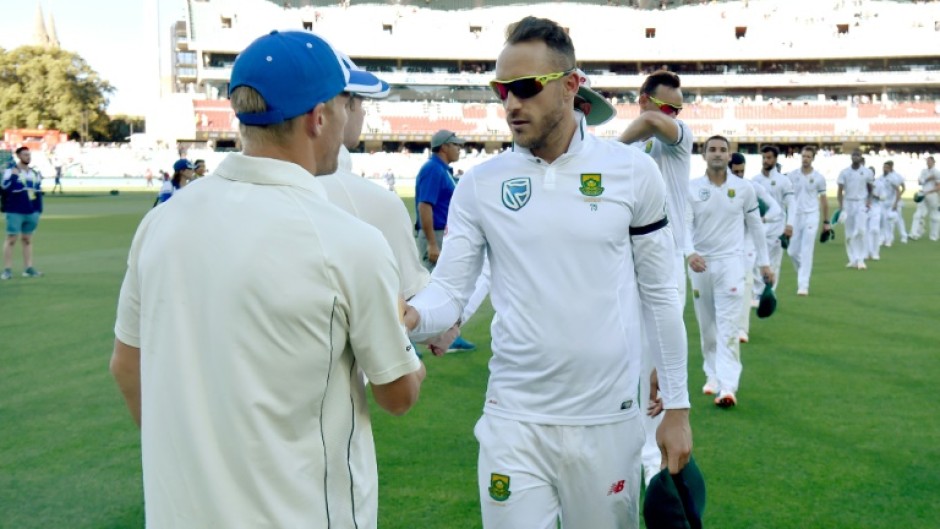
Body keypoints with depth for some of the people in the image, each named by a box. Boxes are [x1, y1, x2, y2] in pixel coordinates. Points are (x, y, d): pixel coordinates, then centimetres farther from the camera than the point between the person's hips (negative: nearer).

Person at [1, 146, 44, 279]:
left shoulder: (35, 173, 13)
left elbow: (39, 192, 17)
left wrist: (39, 211, 14)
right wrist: (13, 176, -27)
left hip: (31, 212, 6)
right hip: (15, 212, -5)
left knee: (27, 239, 11)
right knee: (11, 239, -3)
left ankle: (28, 268, 15)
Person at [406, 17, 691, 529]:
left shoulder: (632, 170, -2)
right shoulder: (480, 184, -1)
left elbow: (658, 293, 3)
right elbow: (449, 290, -2)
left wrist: (676, 407, 4)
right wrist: (410, 317, -26)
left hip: (608, 419, 0)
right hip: (513, 420, 0)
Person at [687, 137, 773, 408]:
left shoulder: (744, 188, 0)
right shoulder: (691, 188, -3)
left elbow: (755, 225, 9)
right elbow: (684, 224, -10)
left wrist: (764, 262, 10)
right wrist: (689, 253, -28)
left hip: (730, 261, -1)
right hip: (700, 262, 1)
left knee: (727, 327, -9)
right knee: (707, 325, 12)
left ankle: (728, 387, -13)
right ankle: (713, 375, 28)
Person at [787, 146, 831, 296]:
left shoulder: (819, 177, -1)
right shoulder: (792, 175, 2)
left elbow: (823, 200, 6)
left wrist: (826, 222, 7)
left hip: (811, 216, -2)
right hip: (794, 216, 2)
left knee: (806, 251, -7)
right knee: (792, 251, 6)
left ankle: (803, 285, -5)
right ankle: (805, 273, 33)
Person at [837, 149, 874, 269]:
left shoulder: (867, 172, 0)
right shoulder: (844, 172, 0)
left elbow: (870, 187, 14)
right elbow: (840, 190, -1)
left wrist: (869, 200, -1)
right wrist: (841, 206, -11)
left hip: (861, 203, -1)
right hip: (848, 203, 1)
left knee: (860, 231, -14)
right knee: (849, 234, 2)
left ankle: (861, 259, -5)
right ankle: (853, 260, 10)